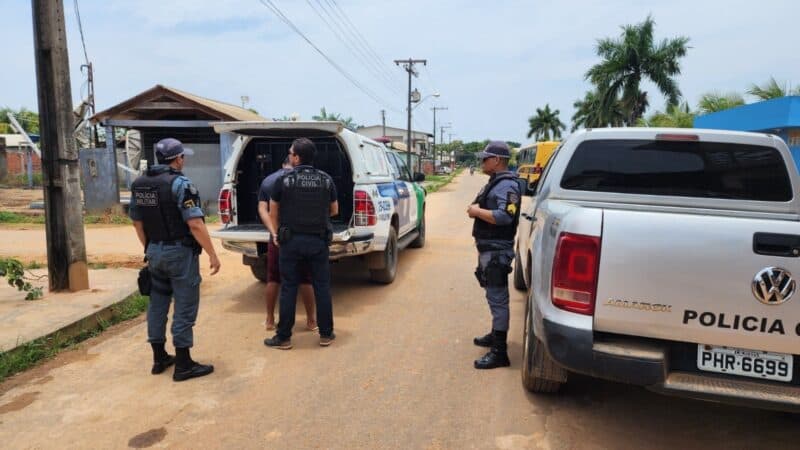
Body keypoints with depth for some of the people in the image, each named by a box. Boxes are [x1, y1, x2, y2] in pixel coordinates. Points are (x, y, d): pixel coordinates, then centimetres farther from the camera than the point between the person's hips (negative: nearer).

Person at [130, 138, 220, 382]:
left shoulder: (138, 185, 8)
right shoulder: (180, 183, -16)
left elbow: (137, 221, 15)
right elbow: (195, 224, -21)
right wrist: (212, 254, -16)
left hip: (154, 251, 8)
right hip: (179, 252, -7)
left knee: (157, 303, 16)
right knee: (184, 307, 0)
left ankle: (159, 358, 27)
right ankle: (183, 364, 6)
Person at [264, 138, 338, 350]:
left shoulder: (284, 180, -6)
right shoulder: (326, 179, 0)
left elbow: (273, 213, 5)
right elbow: (334, 210, 12)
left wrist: (275, 234, 20)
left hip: (291, 241, -2)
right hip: (318, 241, 2)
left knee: (288, 288, 6)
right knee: (322, 287, 10)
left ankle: (284, 337, 14)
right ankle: (326, 334, 18)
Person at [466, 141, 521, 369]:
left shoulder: (507, 185, -16)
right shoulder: (495, 182, 16)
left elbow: (504, 217, -29)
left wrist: (477, 211, -18)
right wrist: (476, 210, 2)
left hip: (497, 250, -11)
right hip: (488, 248, 11)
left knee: (497, 298, -8)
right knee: (494, 295, 21)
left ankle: (499, 352, -3)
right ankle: (496, 335, 37)